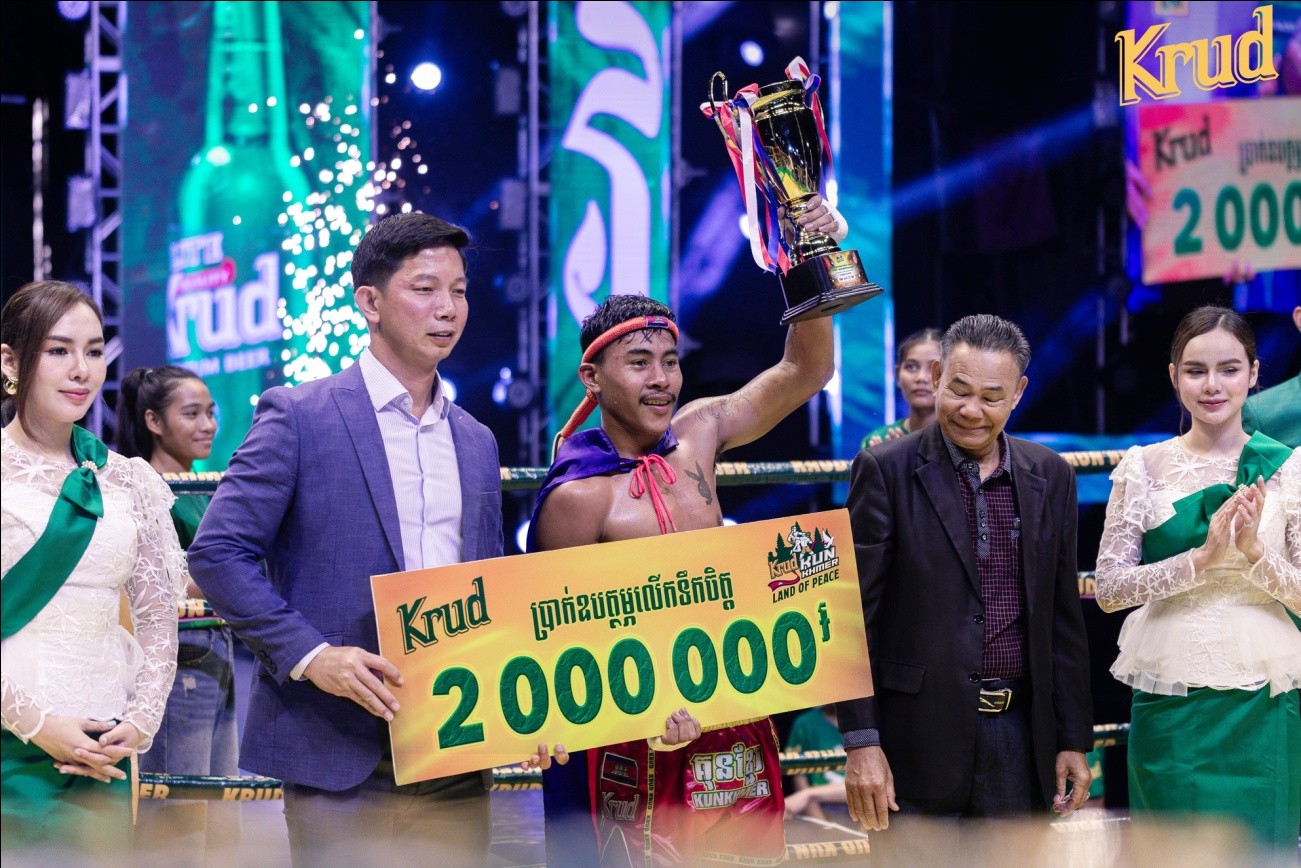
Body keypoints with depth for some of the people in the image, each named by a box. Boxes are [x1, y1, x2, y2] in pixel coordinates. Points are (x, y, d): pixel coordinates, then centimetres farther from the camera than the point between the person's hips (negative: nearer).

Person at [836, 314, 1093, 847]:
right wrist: (860, 742, -11)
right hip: (919, 739, -4)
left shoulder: (1049, 478, 9)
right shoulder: (885, 471, -3)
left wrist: (1074, 739, 10)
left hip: (1020, 738, 4)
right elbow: (855, 617, -6)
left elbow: (1064, 617, 13)